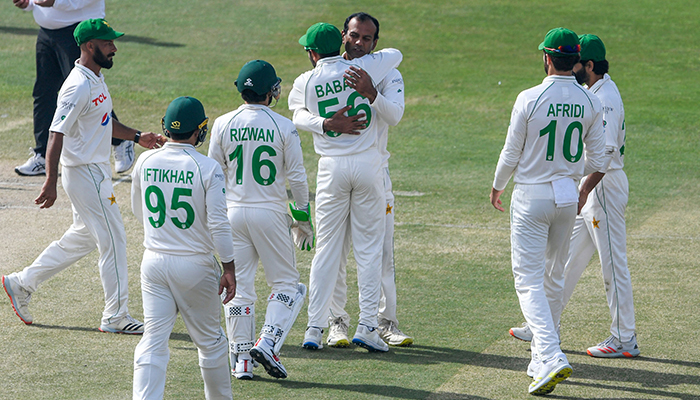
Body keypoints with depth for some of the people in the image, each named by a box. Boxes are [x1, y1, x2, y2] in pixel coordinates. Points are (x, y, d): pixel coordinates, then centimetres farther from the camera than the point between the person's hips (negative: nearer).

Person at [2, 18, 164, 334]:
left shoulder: (96, 80, 10)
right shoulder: (78, 87, -22)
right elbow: (57, 134, -26)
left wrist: (137, 137, 19)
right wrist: (50, 183, -31)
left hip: (97, 171, 10)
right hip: (85, 174, -10)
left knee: (83, 237, 19)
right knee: (113, 240, -3)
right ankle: (116, 317, 5)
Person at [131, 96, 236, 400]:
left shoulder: (145, 162, -1)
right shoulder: (208, 168, -12)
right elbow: (218, 224, -14)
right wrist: (229, 268, -7)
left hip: (154, 261, 3)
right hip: (195, 265, -3)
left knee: (153, 341, 0)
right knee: (210, 341, 14)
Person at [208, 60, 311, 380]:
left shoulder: (223, 125, 0)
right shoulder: (284, 127, -6)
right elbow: (297, 177, -4)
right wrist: (303, 220, 7)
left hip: (233, 213, 3)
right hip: (271, 214, -3)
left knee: (238, 287, 8)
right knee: (286, 284, 8)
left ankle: (241, 360, 6)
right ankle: (267, 343, -10)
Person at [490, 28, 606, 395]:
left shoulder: (530, 99, -14)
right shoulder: (590, 103, -1)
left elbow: (511, 154, -7)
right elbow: (597, 161, 3)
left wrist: (497, 187, 11)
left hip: (531, 195, -5)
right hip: (568, 196, 5)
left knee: (529, 280, -6)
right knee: (553, 278, 18)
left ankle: (551, 356, -24)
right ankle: (541, 358, 26)